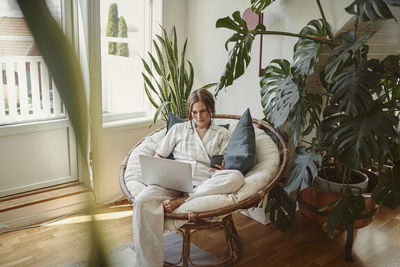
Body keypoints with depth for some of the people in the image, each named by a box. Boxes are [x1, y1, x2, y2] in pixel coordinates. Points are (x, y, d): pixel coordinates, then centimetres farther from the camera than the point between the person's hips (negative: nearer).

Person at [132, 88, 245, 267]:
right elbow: (158, 157, 22)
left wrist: (222, 169, -10)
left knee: (236, 177, -32)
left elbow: (223, 167, 15)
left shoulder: (222, 134, 21)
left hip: (205, 185, 0)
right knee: (142, 202, -32)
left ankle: (180, 201, -31)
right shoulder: (179, 129, 23)